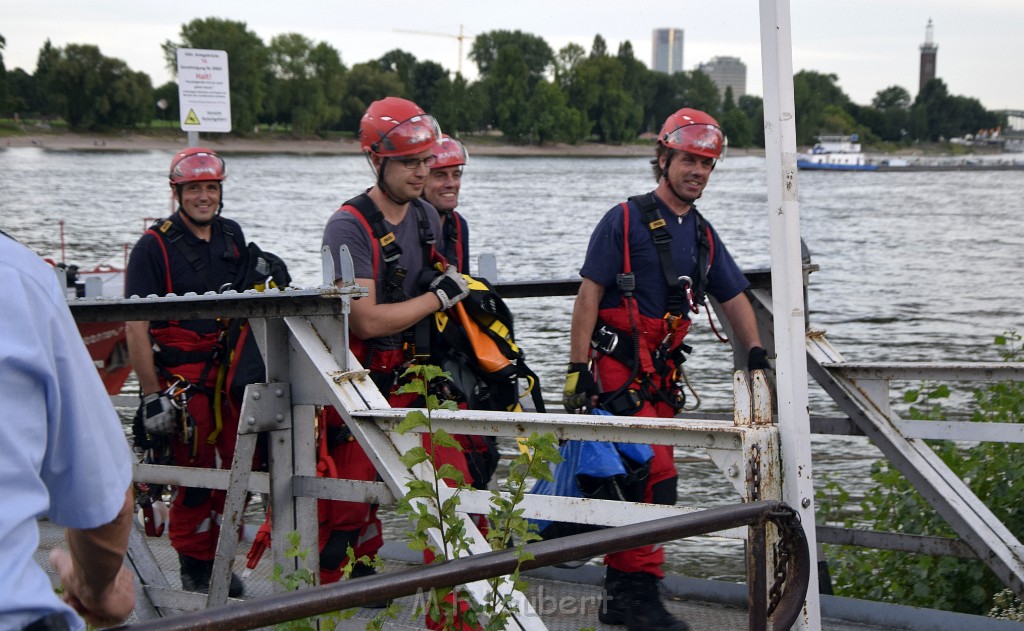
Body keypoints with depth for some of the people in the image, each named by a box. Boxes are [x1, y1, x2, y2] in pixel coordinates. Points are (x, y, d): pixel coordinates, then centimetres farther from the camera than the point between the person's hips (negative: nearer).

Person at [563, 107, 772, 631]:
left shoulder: (703, 235, 14)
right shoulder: (625, 220, -6)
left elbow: (733, 298, 21)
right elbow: (589, 294, -9)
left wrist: (754, 350, 4)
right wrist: (578, 369, -14)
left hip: (661, 372, 7)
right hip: (617, 366, -7)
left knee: (635, 481, 10)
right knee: (654, 475, -15)